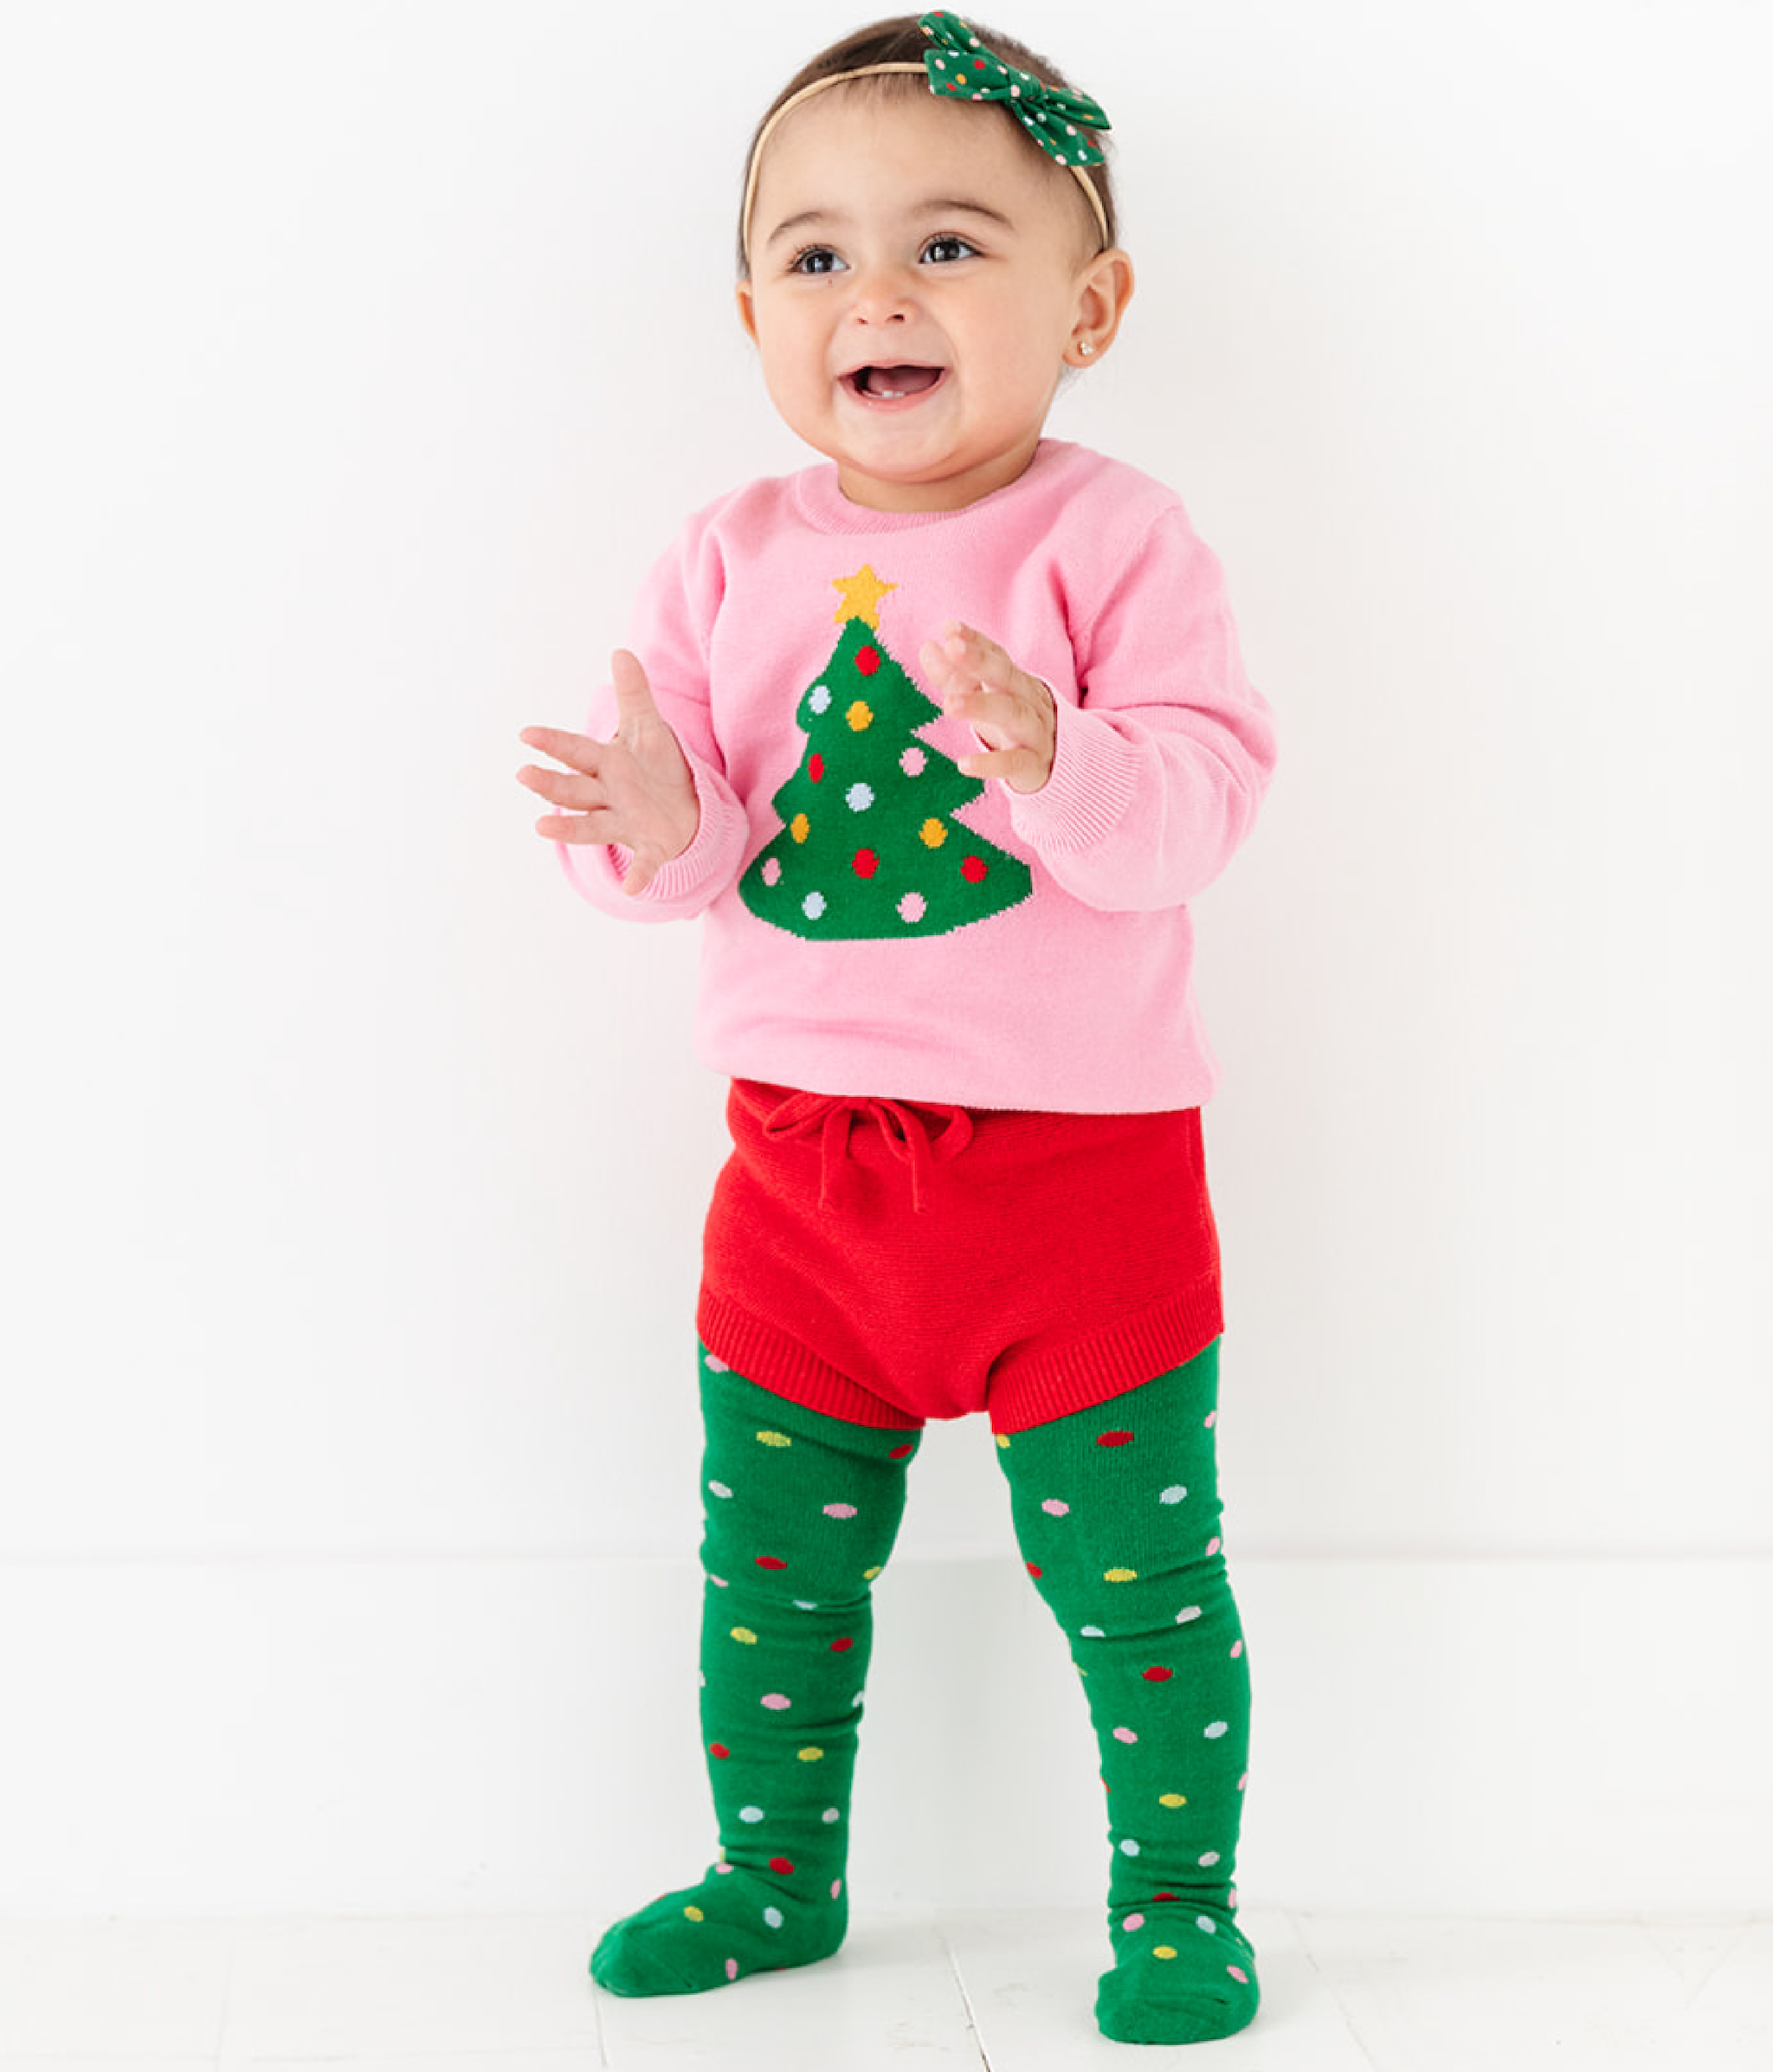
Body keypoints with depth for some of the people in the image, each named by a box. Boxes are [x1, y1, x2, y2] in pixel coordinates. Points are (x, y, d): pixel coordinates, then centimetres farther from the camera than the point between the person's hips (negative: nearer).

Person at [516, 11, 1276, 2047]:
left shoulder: (1110, 537, -8)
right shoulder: (731, 561, 3)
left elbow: (1202, 793, -18)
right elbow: (679, 846, 1)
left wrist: (1057, 768, -37)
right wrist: (654, 825, -22)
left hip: (1081, 1160, -4)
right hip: (803, 1163, 4)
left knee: (1130, 1558, 3)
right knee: (769, 1555, 14)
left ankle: (1178, 1895, 23)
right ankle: (776, 1871, 34)